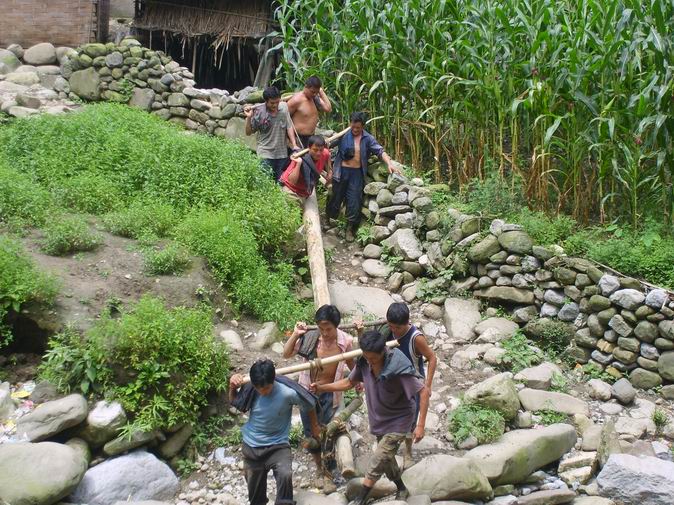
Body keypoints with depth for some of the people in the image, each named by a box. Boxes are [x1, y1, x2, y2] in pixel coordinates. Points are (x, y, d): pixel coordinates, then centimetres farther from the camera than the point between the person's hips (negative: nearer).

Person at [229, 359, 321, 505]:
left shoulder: (288, 393, -25)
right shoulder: (250, 389, -15)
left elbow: (310, 404, -4)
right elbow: (234, 403, 7)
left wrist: (315, 426, 12)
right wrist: (232, 387, -14)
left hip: (277, 446, -3)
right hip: (251, 447, 3)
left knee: (285, 475, -32)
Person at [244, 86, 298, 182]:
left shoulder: (284, 107, -3)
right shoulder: (258, 112, -12)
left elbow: (289, 126, 4)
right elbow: (248, 132, -3)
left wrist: (294, 145, -3)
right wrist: (248, 117, -19)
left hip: (282, 153, 4)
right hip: (266, 154, -3)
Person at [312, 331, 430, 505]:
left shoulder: (398, 368, -33)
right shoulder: (364, 363, -15)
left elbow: (424, 392, -26)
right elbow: (349, 382, 3)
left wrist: (421, 425, -28)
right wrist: (321, 388, -7)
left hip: (398, 421, -6)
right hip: (379, 419, 6)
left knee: (378, 461, -10)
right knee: (386, 458, 18)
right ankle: (402, 490, 41)